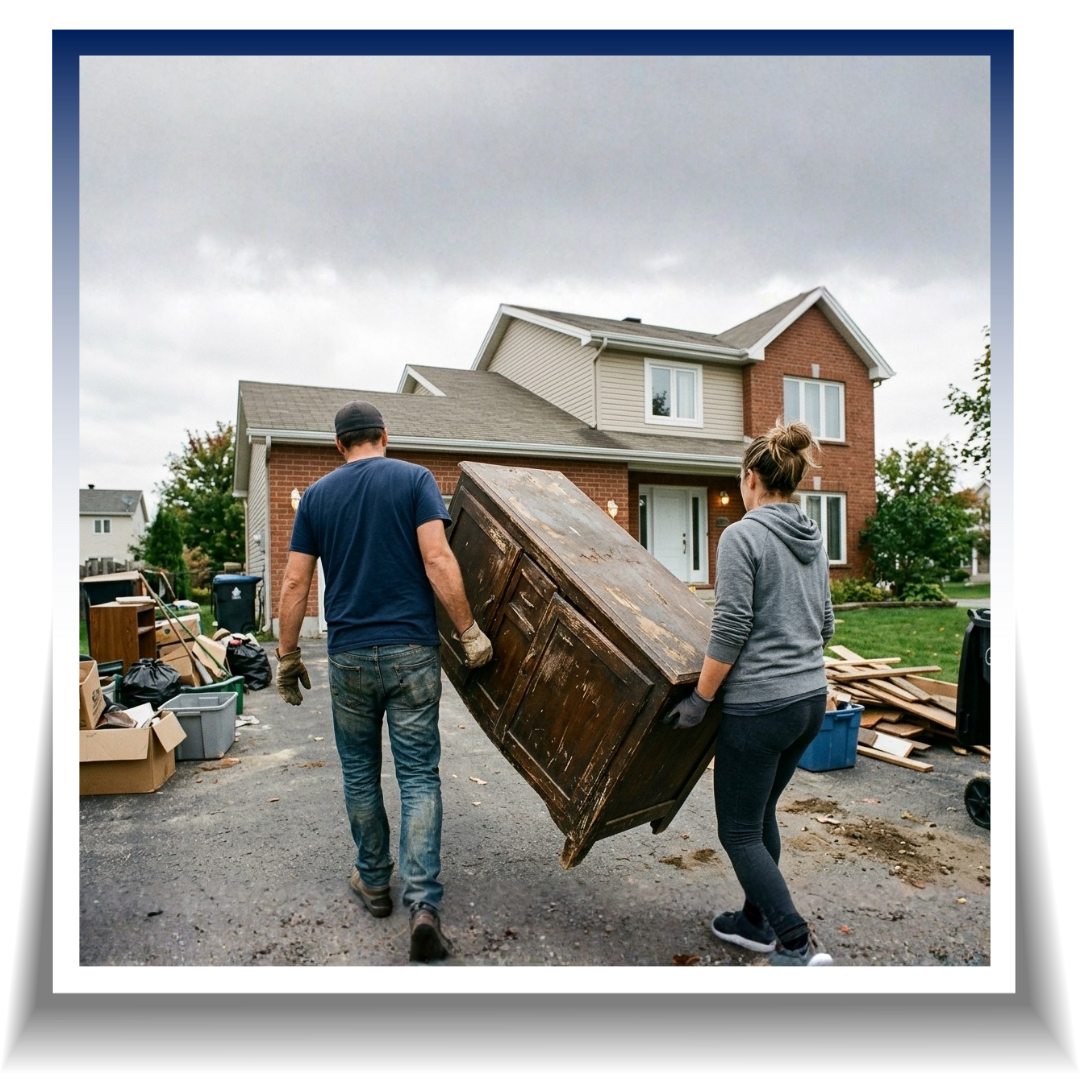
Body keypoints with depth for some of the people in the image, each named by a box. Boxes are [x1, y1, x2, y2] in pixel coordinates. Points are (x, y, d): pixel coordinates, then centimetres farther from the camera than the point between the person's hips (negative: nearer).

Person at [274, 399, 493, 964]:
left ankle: (373, 882, 33)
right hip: (411, 652, -2)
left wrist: (287, 656, 13)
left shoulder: (316, 495, 7)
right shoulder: (414, 478, -1)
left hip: (348, 656, 2)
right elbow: (437, 560, -13)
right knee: (419, 776, 5)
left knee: (360, 773, 18)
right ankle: (423, 902, -2)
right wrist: (469, 632, -8)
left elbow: (294, 583, 5)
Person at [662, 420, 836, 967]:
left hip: (759, 706, -8)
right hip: (810, 700, 9)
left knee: (739, 830, 7)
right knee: (761, 814, 23)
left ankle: (797, 944, 6)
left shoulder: (742, 535, -15)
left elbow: (731, 628, -19)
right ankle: (756, 920, 36)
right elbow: (823, 623, 16)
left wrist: (699, 698, -12)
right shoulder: (813, 538, 9)